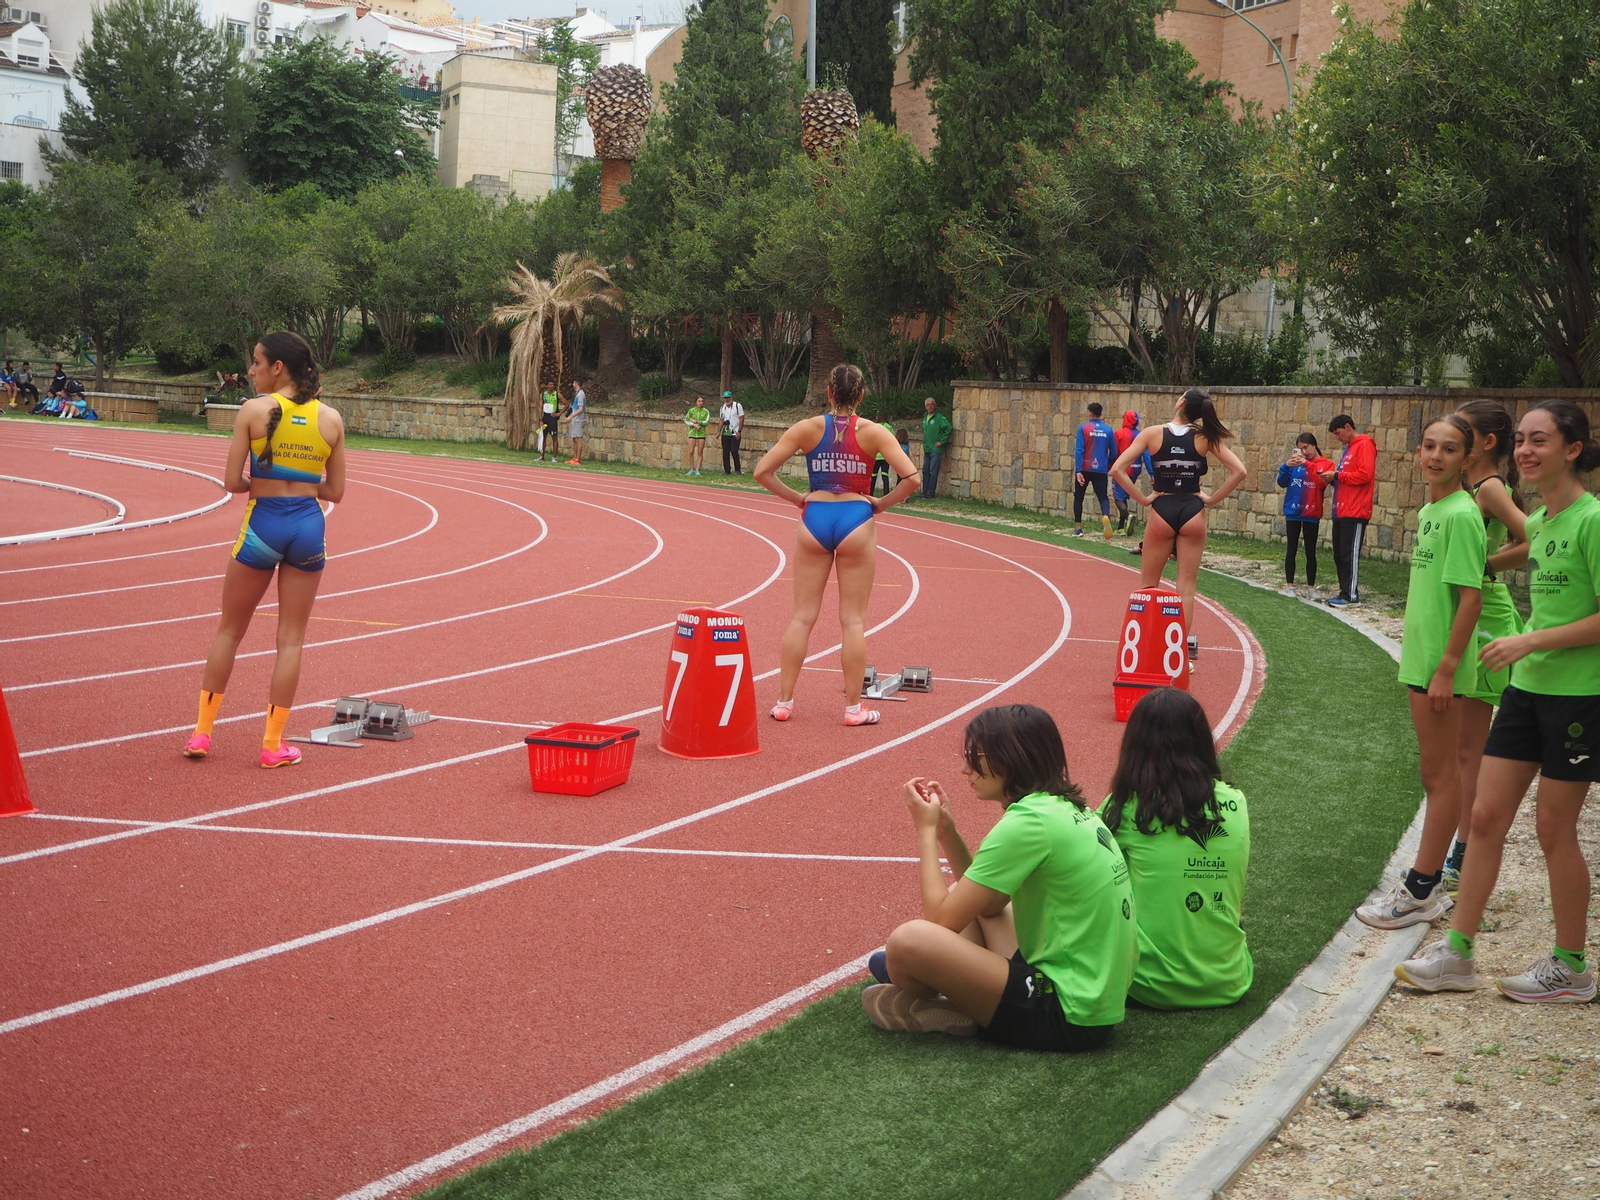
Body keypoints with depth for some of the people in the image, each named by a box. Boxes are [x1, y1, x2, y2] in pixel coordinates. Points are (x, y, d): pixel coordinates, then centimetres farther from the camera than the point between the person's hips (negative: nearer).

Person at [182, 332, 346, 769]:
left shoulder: (253, 410, -8)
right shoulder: (331, 419, 1)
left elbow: (232, 482, -9)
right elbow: (334, 492, 4)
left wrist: (262, 482, 10)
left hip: (263, 524, -2)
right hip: (309, 526, 2)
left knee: (229, 630, 14)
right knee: (291, 638, 8)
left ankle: (202, 732, 19)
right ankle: (273, 744, 10)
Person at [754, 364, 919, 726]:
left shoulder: (807, 428, 0)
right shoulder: (872, 432, -3)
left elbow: (762, 472, -4)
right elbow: (911, 478, -10)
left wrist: (796, 498, 5)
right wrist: (880, 504, 2)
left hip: (815, 520, 1)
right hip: (856, 522, -1)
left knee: (802, 616, 9)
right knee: (853, 619, 6)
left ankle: (784, 702, 12)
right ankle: (853, 707, 9)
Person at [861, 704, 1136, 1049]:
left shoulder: (1028, 823, -18)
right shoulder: (1067, 808, 10)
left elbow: (941, 920, -14)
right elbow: (986, 905, 18)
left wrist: (926, 831, -3)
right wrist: (946, 831, 9)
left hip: (1068, 1018, -10)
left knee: (909, 940, -20)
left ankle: (928, 1012, 8)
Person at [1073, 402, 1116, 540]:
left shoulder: (1083, 428, -4)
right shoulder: (1108, 430, 3)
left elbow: (1079, 450, -11)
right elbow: (1113, 453, 7)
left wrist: (1078, 471, -13)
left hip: (1085, 469, -1)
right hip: (1101, 470, 1)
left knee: (1078, 497, 14)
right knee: (1103, 497, 4)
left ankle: (1078, 528, 15)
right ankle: (1106, 515, -29)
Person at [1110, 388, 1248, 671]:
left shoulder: (1152, 434, -5)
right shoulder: (1205, 438, -2)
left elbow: (1117, 469, -11)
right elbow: (1239, 471, -7)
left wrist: (1142, 499, -4)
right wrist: (1213, 499, 0)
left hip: (1162, 512, -1)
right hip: (1193, 513, 1)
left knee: (1147, 585, 12)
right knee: (1186, 586, 7)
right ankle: (1188, 648, 5)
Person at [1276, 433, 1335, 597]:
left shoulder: (1326, 464, -2)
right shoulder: (1296, 462, 3)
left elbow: (1322, 482, -19)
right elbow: (1282, 483, 0)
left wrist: (1307, 464, -27)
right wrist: (1287, 466, -17)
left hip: (1312, 514, -2)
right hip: (1292, 513, 2)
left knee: (1310, 552, 4)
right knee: (1291, 550, 5)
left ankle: (1311, 587, 9)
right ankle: (1290, 586, 9)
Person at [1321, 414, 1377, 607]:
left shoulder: (1364, 445, -8)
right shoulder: (1349, 448, 22)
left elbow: (1365, 475, -18)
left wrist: (1337, 475, -13)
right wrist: (1332, 478, 6)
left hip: (1355, 512, -9)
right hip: (1341, 511, 10)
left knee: (1350, 554, -9)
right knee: (1339, 554, 9)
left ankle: (1350, 595, -7)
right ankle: (1345, 592, 13)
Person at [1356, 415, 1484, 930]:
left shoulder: (1461, 514, -15)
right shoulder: (1429, 511, 12)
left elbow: (1471, 597, -18)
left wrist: (1446, 669, -20)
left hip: (1440, 665, -9)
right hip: (1420, 659, 9)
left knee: (1440, 776, -1)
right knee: (1436, 774, 15)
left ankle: (1421, 891, 5)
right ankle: (1429, 882, 24)